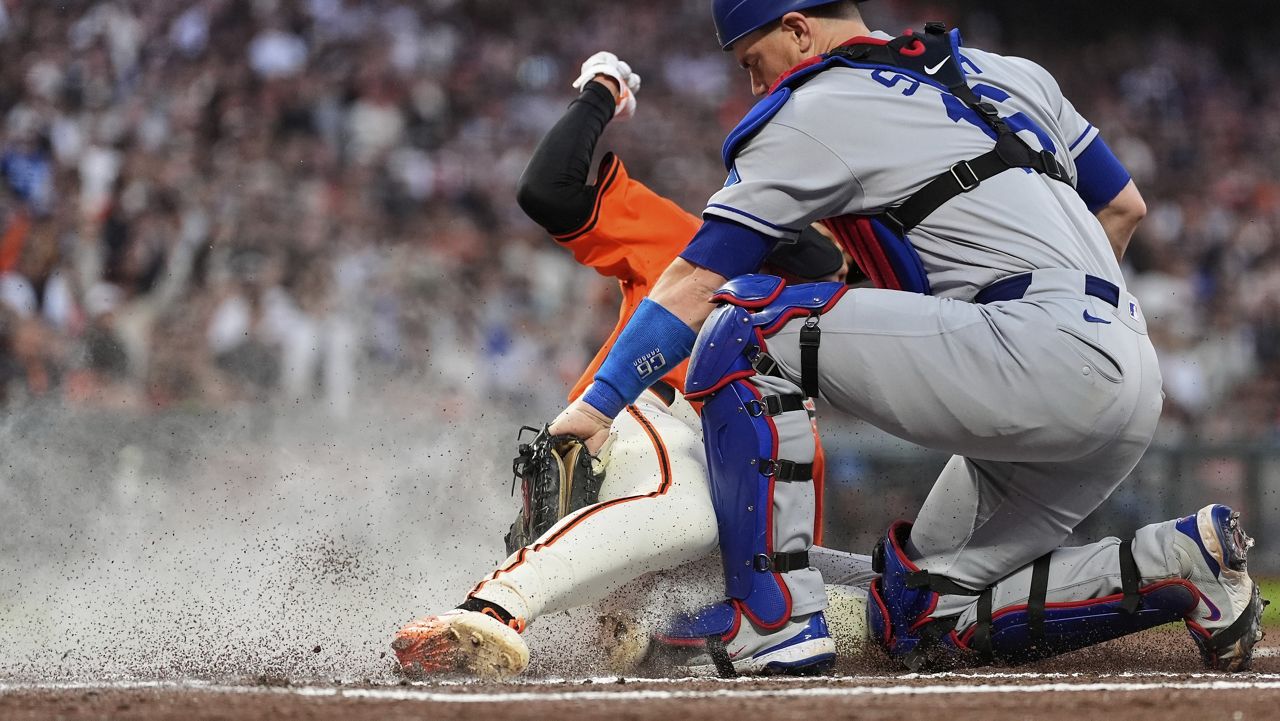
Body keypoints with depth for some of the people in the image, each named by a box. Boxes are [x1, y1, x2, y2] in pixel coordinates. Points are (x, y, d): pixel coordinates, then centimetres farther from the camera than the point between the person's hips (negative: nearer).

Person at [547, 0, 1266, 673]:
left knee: (744, 323, -8)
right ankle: (1176, 562, 3)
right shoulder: (1010, 75, 24)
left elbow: (695, 281, 0)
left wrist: (597, 403, 0)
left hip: (1044, 358, -8)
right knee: (922, 618, 14)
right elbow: (1124, 208, 30)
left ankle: (774, 614, -13)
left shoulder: (812, 113, 3)